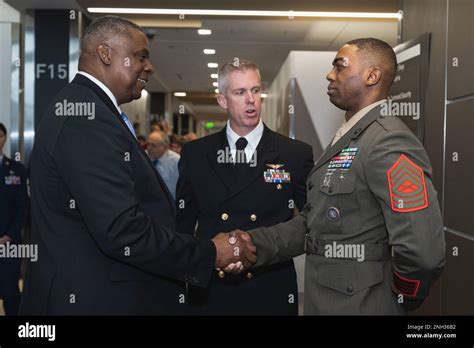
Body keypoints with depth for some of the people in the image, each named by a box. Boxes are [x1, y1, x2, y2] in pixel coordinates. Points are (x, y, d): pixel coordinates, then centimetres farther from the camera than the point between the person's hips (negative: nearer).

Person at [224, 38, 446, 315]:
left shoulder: (388, 142, -20)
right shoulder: (345, 141, 12)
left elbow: (423, 252, -29)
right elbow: (314, 221, 11)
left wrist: (401, 298, -11)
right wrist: (258, 244, -3)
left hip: (360, 305, -9)